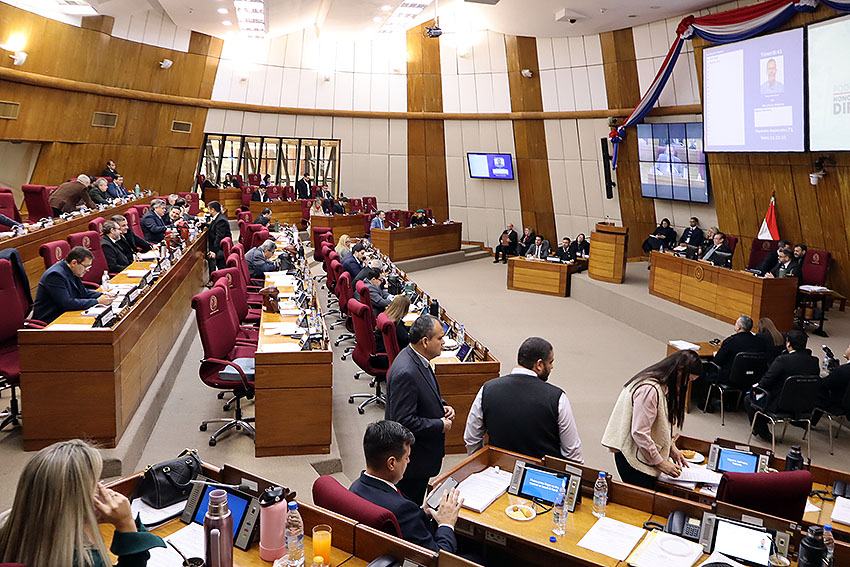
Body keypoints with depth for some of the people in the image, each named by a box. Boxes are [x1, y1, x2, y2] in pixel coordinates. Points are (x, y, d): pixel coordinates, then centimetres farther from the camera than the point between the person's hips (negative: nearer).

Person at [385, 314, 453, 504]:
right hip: (413, 459, -9)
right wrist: (441, 425, -20)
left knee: (414, 503, 25)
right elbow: (404, 421, -29)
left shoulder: (417, 359, 0)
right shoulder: (405, 373, -31)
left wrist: (442, 406, 0)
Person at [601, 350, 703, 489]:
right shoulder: (649, 390, -25)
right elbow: (639, 433, -25)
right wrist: (660, 463, -16)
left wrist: (671, 447, 9)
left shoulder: (663, 386, 8)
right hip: (632, 457, -10)